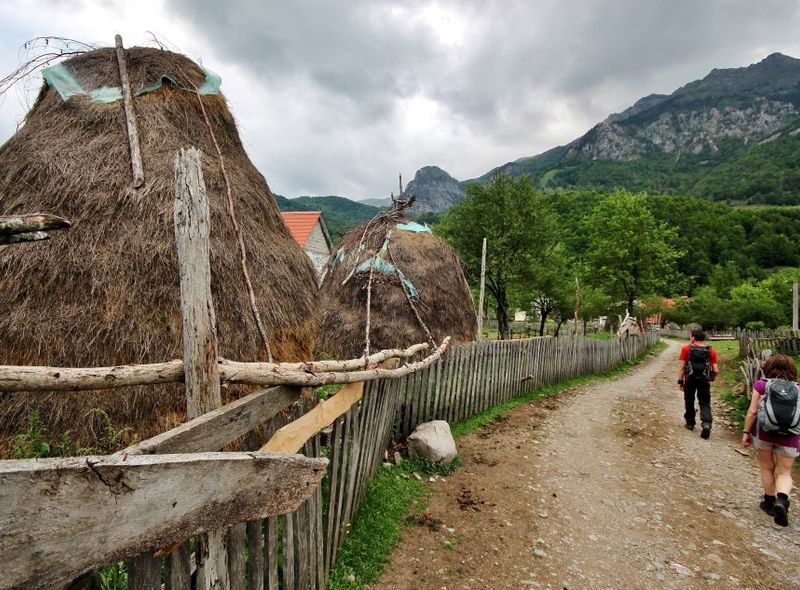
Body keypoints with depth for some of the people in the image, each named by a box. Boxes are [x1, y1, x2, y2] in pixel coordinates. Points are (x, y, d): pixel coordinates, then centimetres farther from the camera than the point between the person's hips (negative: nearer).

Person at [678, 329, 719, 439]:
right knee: (705, 404, 6)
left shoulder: (686, 349, -5)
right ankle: (706, 423, -15)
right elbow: (716, 370, -3)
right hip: (704, 381, 1)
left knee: (689, 402, 17)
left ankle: (690, 423, 28)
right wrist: (711, 378, 16)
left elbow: (682, 367, -7)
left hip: (690, 380, -1)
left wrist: (680, 381, -1)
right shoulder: (711, 351, 0)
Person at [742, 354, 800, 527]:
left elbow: (752, 412, -6)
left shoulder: (761, 385, -4)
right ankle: (782, 499, -13)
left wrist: (746, 432, 4)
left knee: (767, 468, 18)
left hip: (763, 432, -1)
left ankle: (770, 502, 27)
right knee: (784, 472, 11)